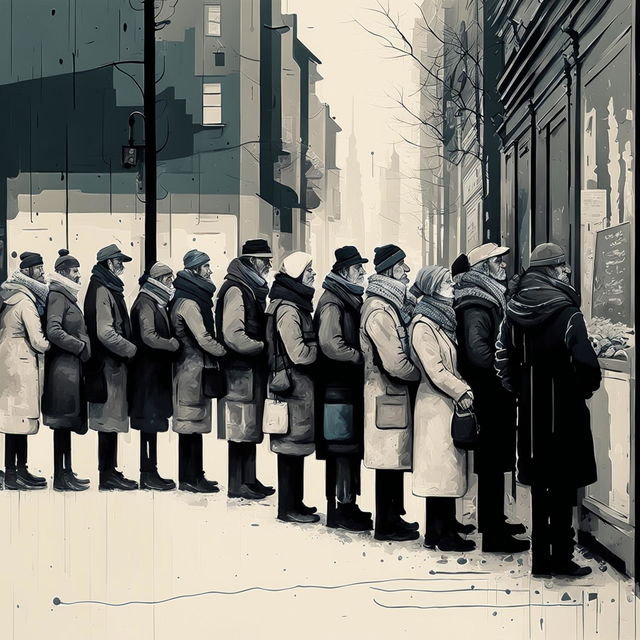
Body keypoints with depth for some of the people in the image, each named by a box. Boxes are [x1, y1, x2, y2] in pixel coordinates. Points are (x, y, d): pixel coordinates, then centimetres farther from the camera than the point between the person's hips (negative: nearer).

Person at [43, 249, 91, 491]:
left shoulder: (68, 296, 18)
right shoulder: (57, 295, -10)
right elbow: (53, 331, -22)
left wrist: (83, 348, 12)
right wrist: (80, 346, -15)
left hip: (72, 367, 10)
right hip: (63, 367, -10)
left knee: (67, 423, 12)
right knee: (62, 423, -6)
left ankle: (66, 472, 18)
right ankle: (60, 477, -2)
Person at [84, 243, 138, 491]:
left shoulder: (108, 289, 17)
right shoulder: (102, 291, -14)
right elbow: (105, 333, -22)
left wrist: (128, 349, 13)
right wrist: (132, 349, -16)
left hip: (112, 364, 10)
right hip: (109, 365, -10)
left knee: (111, 423, 14)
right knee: (109, 422, -4)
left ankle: (110, 471, 21)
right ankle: (107, 477, 2)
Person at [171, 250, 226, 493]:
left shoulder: (193, 298, 16)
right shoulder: (189, 302, -15)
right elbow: (203, 338, -19)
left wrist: (219, 351, 9)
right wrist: (225, 352, -9)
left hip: (192, 369, 10)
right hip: (193, 370, -10)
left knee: (192, 425, 12)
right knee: (193, 425, -5)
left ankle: (190, 476, 18)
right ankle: (192, 479, 0)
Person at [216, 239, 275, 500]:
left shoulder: (253, 288, 16)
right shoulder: (236, 290, -14)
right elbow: (232, 335, -22)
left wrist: (264, 346, 11)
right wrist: (262, 347, -17)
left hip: (253, 370, 10)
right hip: (241, 370, -10)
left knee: (251, 428, 14)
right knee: (241, 428, -5)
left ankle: (249, 479, 22)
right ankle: (236, 485, 2)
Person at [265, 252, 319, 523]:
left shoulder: (296, 304, 14)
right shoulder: (288, 309, -17)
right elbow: (299, 353, -22)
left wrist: (314, 347, 5)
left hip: (299, 385, 10)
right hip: (294, 385, -10)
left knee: (295, 446, 15)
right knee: (292, 446, -3)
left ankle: (294, 502, 24)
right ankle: (288, 508, 5)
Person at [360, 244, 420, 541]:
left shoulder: (393, 302, 12)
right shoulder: (380, 311, -19)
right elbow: (396, 364, -22)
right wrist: (422, 373, -8)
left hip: (397, 393, 10)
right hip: (388, 394, -10)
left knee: (395, 459, 16)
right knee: (390, 460, -1)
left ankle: (393, 516, 26)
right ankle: (386, 525, 9)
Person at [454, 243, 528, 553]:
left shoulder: (490, 298, 15)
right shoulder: (476, 305, -17)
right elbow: (476, 350, -28)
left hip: (496, 396, 10)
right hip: (489, 396, -10)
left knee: (495, 463, 18)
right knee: (492, 465, -3)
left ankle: (495, 522, 30)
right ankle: (493, 534, 3)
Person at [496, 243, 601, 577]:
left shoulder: (514, 311, 3)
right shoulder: (566, 312, -16)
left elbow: (502, 359, 5)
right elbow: (586, 363, -21)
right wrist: (587, 388, -2)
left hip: (530, 410, 6)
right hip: (563, 410, -6)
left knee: (539, 485, 14)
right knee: (564, 485, 6)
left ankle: (540, 558, 20)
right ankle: (561, 558, 11)